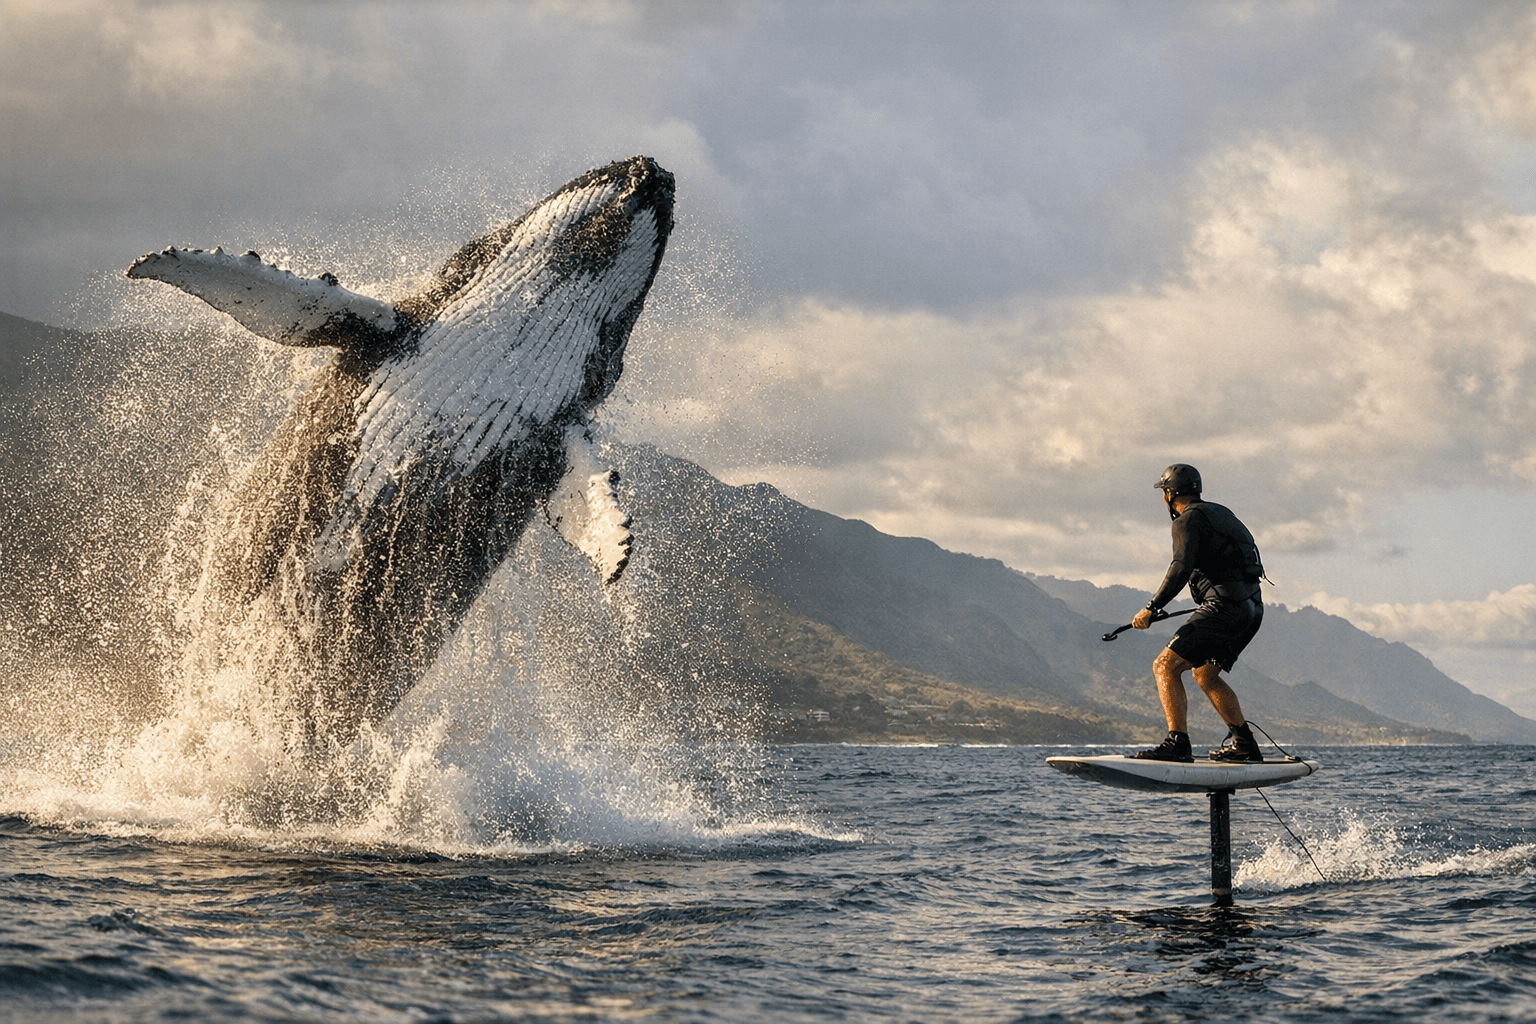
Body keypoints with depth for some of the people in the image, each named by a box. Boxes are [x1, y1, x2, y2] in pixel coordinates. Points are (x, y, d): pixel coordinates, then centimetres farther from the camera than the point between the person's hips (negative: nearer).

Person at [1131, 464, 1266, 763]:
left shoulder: (1189, 520, -7)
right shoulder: (1220, 512, 21)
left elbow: (1182, 568, -23)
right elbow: (1245, 556, 33)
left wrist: (1151, 608, -24)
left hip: (1225, 607, -10)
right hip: (1252, 609, 10)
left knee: (1165, 666, -13)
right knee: (1204, 674, 26)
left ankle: (1178, 743, -26)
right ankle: (1244, 744, 26)